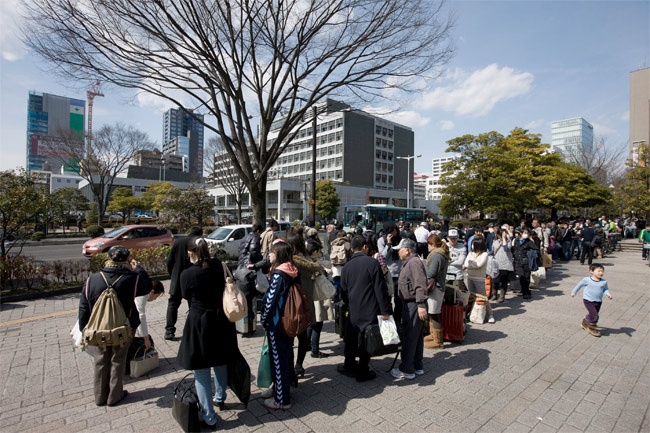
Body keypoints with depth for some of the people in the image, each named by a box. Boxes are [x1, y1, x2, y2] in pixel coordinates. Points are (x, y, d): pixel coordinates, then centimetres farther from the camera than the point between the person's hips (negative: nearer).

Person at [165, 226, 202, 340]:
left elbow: (169, 261, -1)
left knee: (173, 304, 13)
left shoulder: (177, 241, -2)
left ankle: (169, 330, 9)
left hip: (177, 280, 1)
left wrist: (172, 274, 13)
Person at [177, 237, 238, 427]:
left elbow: (186, 296, 0)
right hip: (221, 321, 5)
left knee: (201, 371, 11)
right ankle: (220, 399, 47)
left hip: (199, 323, -5)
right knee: (220, 362, 25)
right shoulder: (218, 265, -9)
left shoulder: (186, 274, -17)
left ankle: (209, 416, 23)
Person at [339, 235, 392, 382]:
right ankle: (362, 373, 22)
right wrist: (385, 310, -9)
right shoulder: (372, 263, -12)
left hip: (353, 311, 4)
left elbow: (343, 291, 10)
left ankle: (349, 367, 36)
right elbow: (380, 288, -13)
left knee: (351, 340, 19)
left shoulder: (346, 266, 2)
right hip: (370, 310, -4)